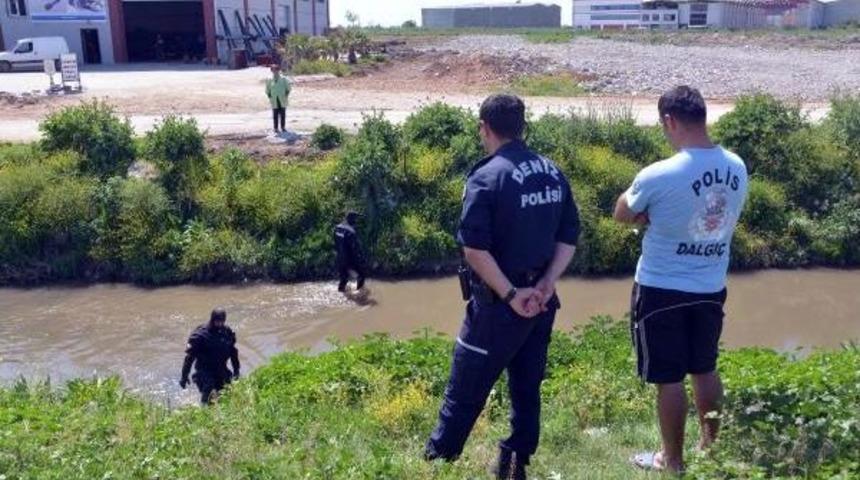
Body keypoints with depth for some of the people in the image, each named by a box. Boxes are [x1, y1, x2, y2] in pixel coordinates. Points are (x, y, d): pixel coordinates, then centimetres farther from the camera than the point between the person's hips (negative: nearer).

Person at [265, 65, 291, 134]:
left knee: (283, 115, 5)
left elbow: (288, 88, 5)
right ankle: (276, 129, 7)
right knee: (275, 115, 1)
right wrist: (270, 97, 0)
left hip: (282, 101, 0)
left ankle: (283, 127, 17)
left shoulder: (283, 79, -2)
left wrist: (286, 96, -2)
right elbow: (267, 90, 9)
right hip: (274, 101, 0)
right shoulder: (269, 80, 0)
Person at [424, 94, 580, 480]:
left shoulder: (487, 177, -16)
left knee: (466, 387, 8)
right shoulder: (554, 173, 5)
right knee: (527, 386, 16)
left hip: (498, 303, -6)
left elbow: (475, 249, -22)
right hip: (540, 300, 6)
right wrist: (545, 286, -2)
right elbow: (569, 238, 7)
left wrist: (511, 295, -16)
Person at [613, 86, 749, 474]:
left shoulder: (658, 176, -22)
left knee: (668, 378, 8)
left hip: (662, 291, -6)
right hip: (712, 289, 6)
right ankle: (711, 448, 36)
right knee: (705, 370, 21)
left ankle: (672, 461, 22)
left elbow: (623, 215, -5)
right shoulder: (737, 168, -3)